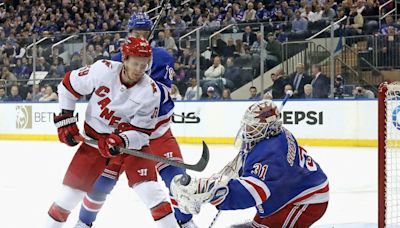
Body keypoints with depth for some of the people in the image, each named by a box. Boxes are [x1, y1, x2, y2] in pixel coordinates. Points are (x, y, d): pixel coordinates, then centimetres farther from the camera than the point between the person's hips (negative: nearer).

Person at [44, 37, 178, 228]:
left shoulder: (150, 92, -19)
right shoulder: (103, 70, -18)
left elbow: (141, 132, -15)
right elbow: (69, 85, -3)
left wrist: (122, 141, -34)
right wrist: (65, 120, -3)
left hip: (130, 141, -1)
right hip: (94, 138, 1)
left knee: (149, 188, -18)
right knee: (72, 188, 2)